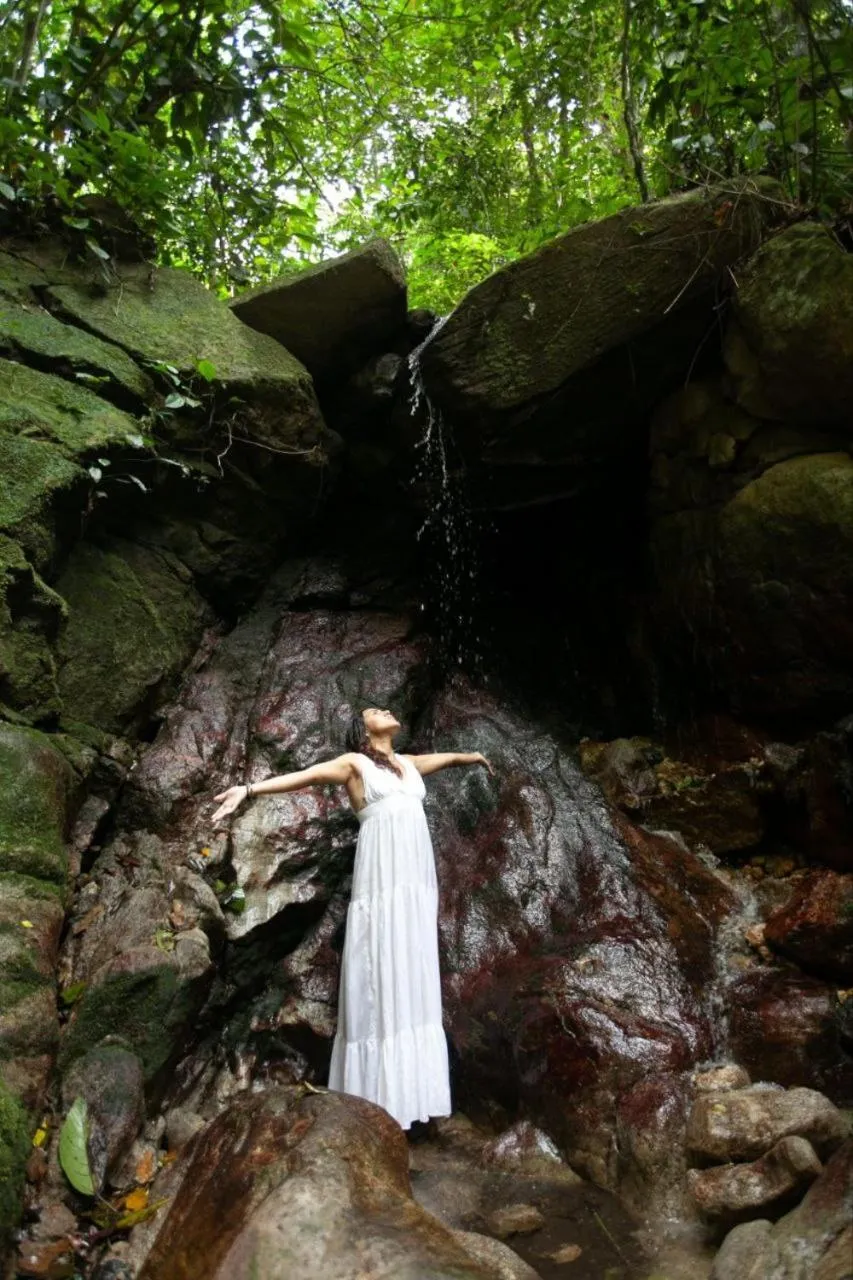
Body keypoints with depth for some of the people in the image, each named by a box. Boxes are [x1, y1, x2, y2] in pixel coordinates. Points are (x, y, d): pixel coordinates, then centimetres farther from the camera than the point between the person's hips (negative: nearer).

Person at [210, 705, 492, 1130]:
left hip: (417, 880, 6)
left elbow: (447, 756, 40)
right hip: (382, 878, -6)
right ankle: (380, 1095, -2)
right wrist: (249, 788, -18)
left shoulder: (408, 763, 22)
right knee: (380, 979, -6)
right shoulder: (354, 762, 6)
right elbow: (305, 775, -5)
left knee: (412, 979, 6)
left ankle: (409, 1091, 14)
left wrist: (473, 756, 59)